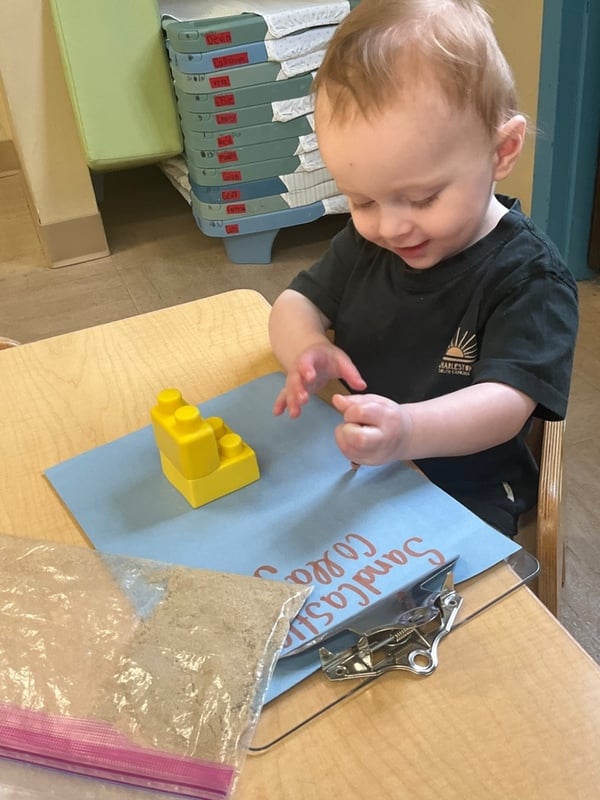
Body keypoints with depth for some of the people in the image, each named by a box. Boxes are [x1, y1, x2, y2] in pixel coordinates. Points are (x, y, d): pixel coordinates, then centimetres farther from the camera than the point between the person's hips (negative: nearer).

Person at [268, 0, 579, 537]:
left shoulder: (528, 277, -17)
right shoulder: (366, 241, 1)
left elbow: (506, 403, -26)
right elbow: (297, 303, 8)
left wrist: (407, 431, -46)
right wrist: (307, 349, -16)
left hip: (460, 493, -6)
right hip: (353, 472, 6)